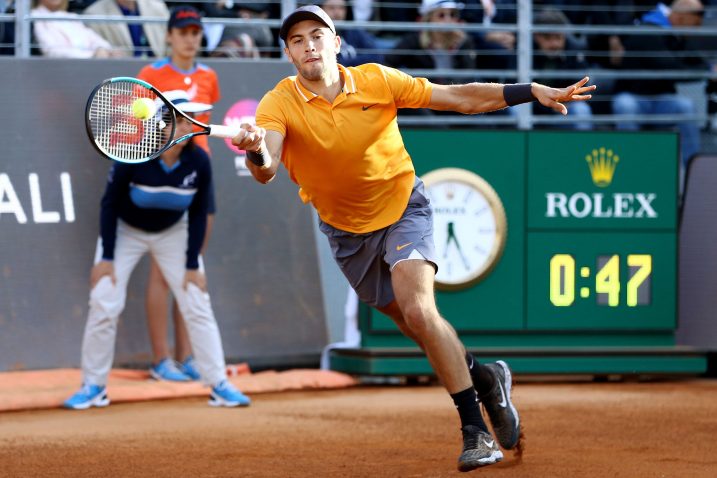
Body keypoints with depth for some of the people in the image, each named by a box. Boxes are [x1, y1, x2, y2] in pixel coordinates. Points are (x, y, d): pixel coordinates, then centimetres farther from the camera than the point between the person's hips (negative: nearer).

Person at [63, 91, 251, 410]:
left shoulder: (198, 162, -21)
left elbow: (198, 214, -7)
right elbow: (110, 204, -17)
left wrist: (192, 265, -9)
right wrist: (106, 258, -17)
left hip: (173, 233, 2)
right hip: (125, 231, -2)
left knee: (197, 305, -5)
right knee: (104, 305, -9)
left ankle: (219, 385, 1)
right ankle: (93, 387, 4)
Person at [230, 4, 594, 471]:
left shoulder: (376, 81, -16)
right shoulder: (279, 104, -18)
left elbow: (460, 98, -10)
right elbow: (266, 171, -34)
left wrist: (532, 92, -17)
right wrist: (256, 151, -59)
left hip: (404, 208, -3)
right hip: (346, 229, 3)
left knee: (419, 312, -24)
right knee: (413, 322, 13)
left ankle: (475, 429, -15)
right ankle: (483, 376, 40)